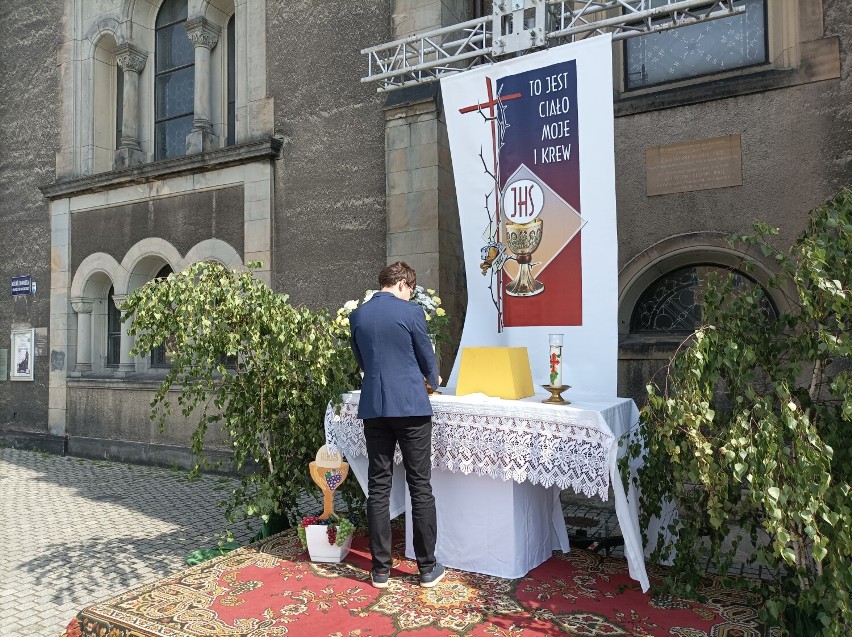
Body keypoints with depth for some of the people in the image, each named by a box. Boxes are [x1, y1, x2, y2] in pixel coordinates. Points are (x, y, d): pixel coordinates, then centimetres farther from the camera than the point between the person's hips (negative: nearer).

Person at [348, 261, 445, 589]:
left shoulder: (357, 315, 7)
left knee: (378, 487, 8)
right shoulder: (410, 311, -6)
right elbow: (426, 357, 3)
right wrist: (432, 380, 25)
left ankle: (380, 569, 15)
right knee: (420, 487, 5)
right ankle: (427, 568, 13)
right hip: (410, 406, -4)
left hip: (374, 408, 4)